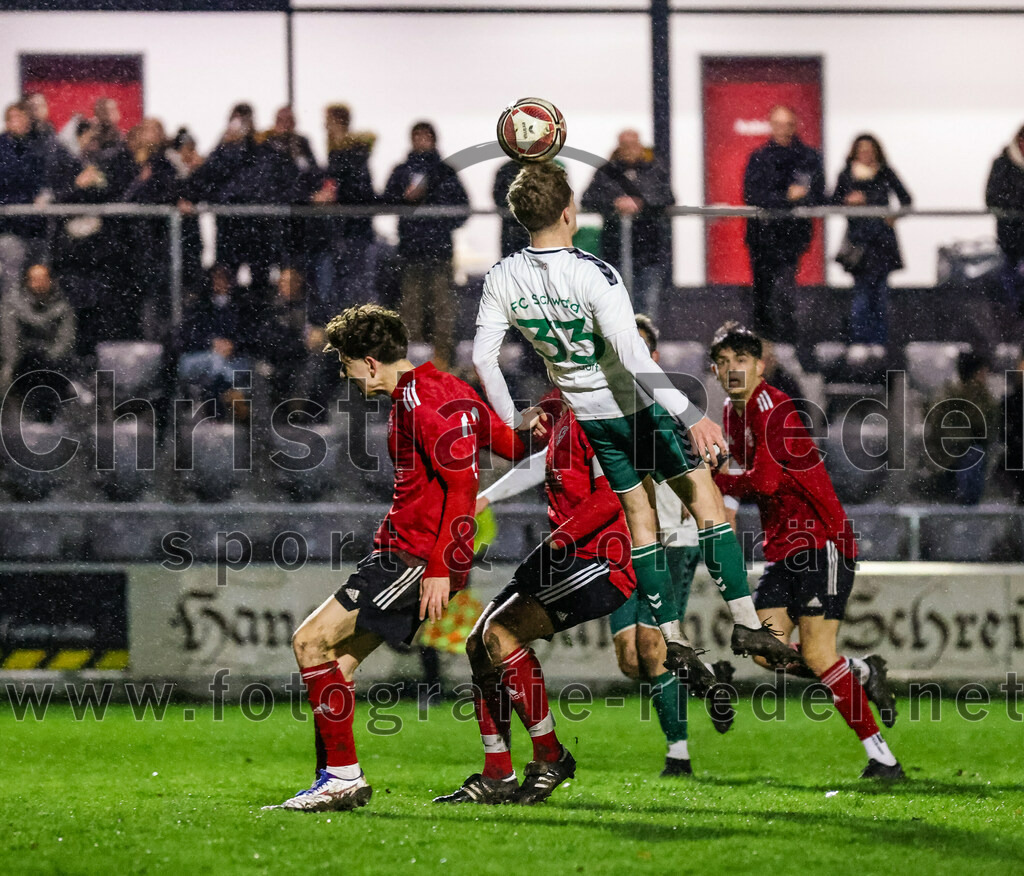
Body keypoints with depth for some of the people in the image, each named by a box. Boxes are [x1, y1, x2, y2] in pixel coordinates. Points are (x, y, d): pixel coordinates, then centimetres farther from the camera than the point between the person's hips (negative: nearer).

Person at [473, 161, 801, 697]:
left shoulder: (501, 279, -9)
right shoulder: (593, 275, -26)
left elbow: (482, 356, -5)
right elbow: (635, 359, -30)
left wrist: (513, 419, 8)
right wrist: (693, 418, -29)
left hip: (586, 413, 5)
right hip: (636, 405, -5)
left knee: (639, 517, 14)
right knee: (705, 497, 5)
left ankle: (673, 639, 12)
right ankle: (745, 622, 1)